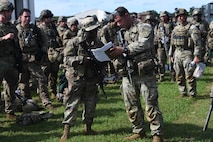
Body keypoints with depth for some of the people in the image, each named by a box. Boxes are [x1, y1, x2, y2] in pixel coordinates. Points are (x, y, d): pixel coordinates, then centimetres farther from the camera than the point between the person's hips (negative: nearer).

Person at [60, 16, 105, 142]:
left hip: (92, 79, 5)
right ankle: (67, 130, 4)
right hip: (77, 78, -5)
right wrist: (82, 59, -24)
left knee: (91, 104, 13)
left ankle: (88, 127, 28)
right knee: (72, 104, -2)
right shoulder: (74, 43, -8)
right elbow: (68, 59, -13)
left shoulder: (98, 43, 5)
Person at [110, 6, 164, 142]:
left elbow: (143, 44, -22)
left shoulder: (145, 28, -4)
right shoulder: (124, 34, 17)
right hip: (128, 74, 7)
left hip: (144, 73, -7)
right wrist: (116, 53, -1)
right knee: (131, 105, 11)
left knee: (151, 105, -5)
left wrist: (124, 49, -27)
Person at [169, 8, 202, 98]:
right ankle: (183, 93, 21)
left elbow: (197, 43, -11)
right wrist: (171, 55, 18)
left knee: (189, 76, -5)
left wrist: (197, 56, -18)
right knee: (179, 76, 10)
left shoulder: (192, 28, -7)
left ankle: (192, 93, 6)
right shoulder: (176, 29, 13)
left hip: (188, 54, -6)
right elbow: (172, 43, 20)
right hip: (177, 54, 6)